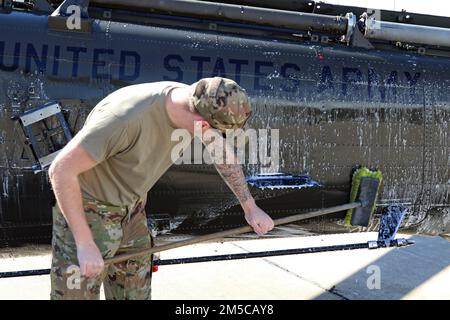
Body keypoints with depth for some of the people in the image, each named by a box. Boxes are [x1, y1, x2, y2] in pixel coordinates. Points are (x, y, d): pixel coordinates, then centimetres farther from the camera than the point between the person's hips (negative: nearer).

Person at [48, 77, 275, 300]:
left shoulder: (198, 104, -11)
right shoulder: (128, 115, -34)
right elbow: (61, 169, -26)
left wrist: (250, 207, 16)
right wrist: (85, 244, -25)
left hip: (132, 210, 7)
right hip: (83, 210, -6)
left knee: (137, 293, 11)